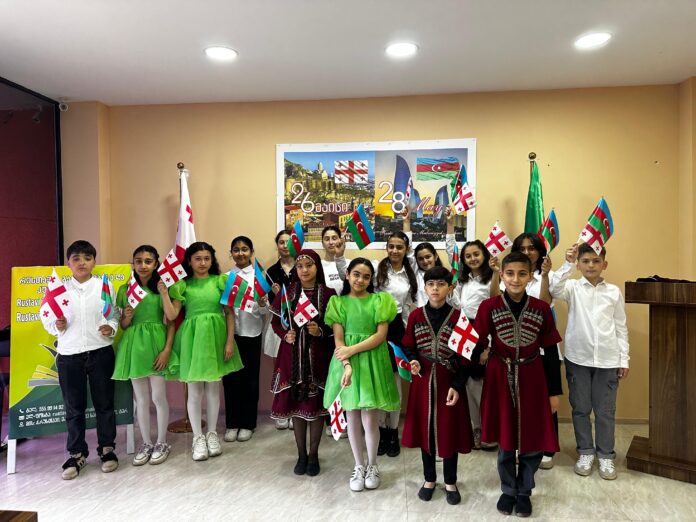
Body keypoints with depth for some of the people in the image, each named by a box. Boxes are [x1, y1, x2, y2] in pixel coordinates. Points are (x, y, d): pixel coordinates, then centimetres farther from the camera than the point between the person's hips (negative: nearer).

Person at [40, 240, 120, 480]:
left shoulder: (105, 286, 1)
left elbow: (115, 314, 6)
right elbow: (46, 317, 9)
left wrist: (111, 328, -13)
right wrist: (56, 326, -11)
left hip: (100, 352, -1)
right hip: (69, 355, 1)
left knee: (104, 403, 10)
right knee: (74, 408, 11)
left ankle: (107, 448, 27)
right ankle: (77, 454, 26)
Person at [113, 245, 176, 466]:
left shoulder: (162, 287, -2)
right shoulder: (125, 289, 7)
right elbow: (123, 326, 10)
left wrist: (167, 350, -16)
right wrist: (127, 318, -11)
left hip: (156, 343, -3)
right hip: (133, 345, 3)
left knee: (158, 396, 3)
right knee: (141, 398, 11)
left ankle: (162, 443, 21)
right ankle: (146, 443, 26)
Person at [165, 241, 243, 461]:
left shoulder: (220, 281, 2)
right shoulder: (182, 285, 2)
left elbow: (230, 313, 1)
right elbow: (172, 315, -6)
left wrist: (229, 341, -5)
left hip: (215, 336, 1)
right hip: (192, 337, 0)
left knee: (213, 387, 11)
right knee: (195, 390, 6)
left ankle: (212, 433, 27)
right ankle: (198, 437, 21)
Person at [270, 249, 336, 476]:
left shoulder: (328, 294, -3)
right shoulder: (287, 293, 4)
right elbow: (276, 322, 8)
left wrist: (321, 331, -16)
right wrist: (285, 334, -10)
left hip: (318, 356, -2)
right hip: (293, 355, 2)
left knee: (316, 403, 5)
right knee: (296, 402, 8)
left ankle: (313, 454, 23)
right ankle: (301, 454, 25)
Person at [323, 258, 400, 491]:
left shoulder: (379, 300, 1)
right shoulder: (338, 302, 4)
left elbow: (381, 335, -7)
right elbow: (338, 339, -2)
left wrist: (352, 350, -15)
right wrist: (346, 365, -17)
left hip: (372, 362, -1)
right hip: (347, 363, 1)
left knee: (369, 420, 1)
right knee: (353, 419, 10)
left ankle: (372, 466, 25)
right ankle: (359, 466, 29)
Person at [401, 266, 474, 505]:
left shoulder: (457, 316, -7)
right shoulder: (415, 315, -1)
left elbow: (464, 356, -5)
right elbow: (408, 346, 7)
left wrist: (457, 386, -11)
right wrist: (413, 361, -14)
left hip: (449, 381, -2)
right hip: (423, 380, 2)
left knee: (450, 430, 9)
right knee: (425, 428, 12)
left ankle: (450, 482, 29)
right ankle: (429, 479, 32)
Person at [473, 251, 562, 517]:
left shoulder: (541, 308, -3)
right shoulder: (489, 307, -8)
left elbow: (551, 352, 3)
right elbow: (477, 347, -5)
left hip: (532, 379, 1)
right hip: (501, 379, -1)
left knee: (533, 440, 9)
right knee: (505, 439, 12)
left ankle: (524, 492, 33)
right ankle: (508, 491, 35)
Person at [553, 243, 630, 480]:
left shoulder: (614, 291, 4)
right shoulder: (573, 287, 0)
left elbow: (621, 327, 7)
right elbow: (555, 291, -24)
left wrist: (624, 359, 5)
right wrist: (566, 263, -33)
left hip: (607, 360, 1)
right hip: (578, 358, -1)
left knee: (605, 410, 8)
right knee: (581, 408, 9)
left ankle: (606, 455, 24)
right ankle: (585, 452, 25)